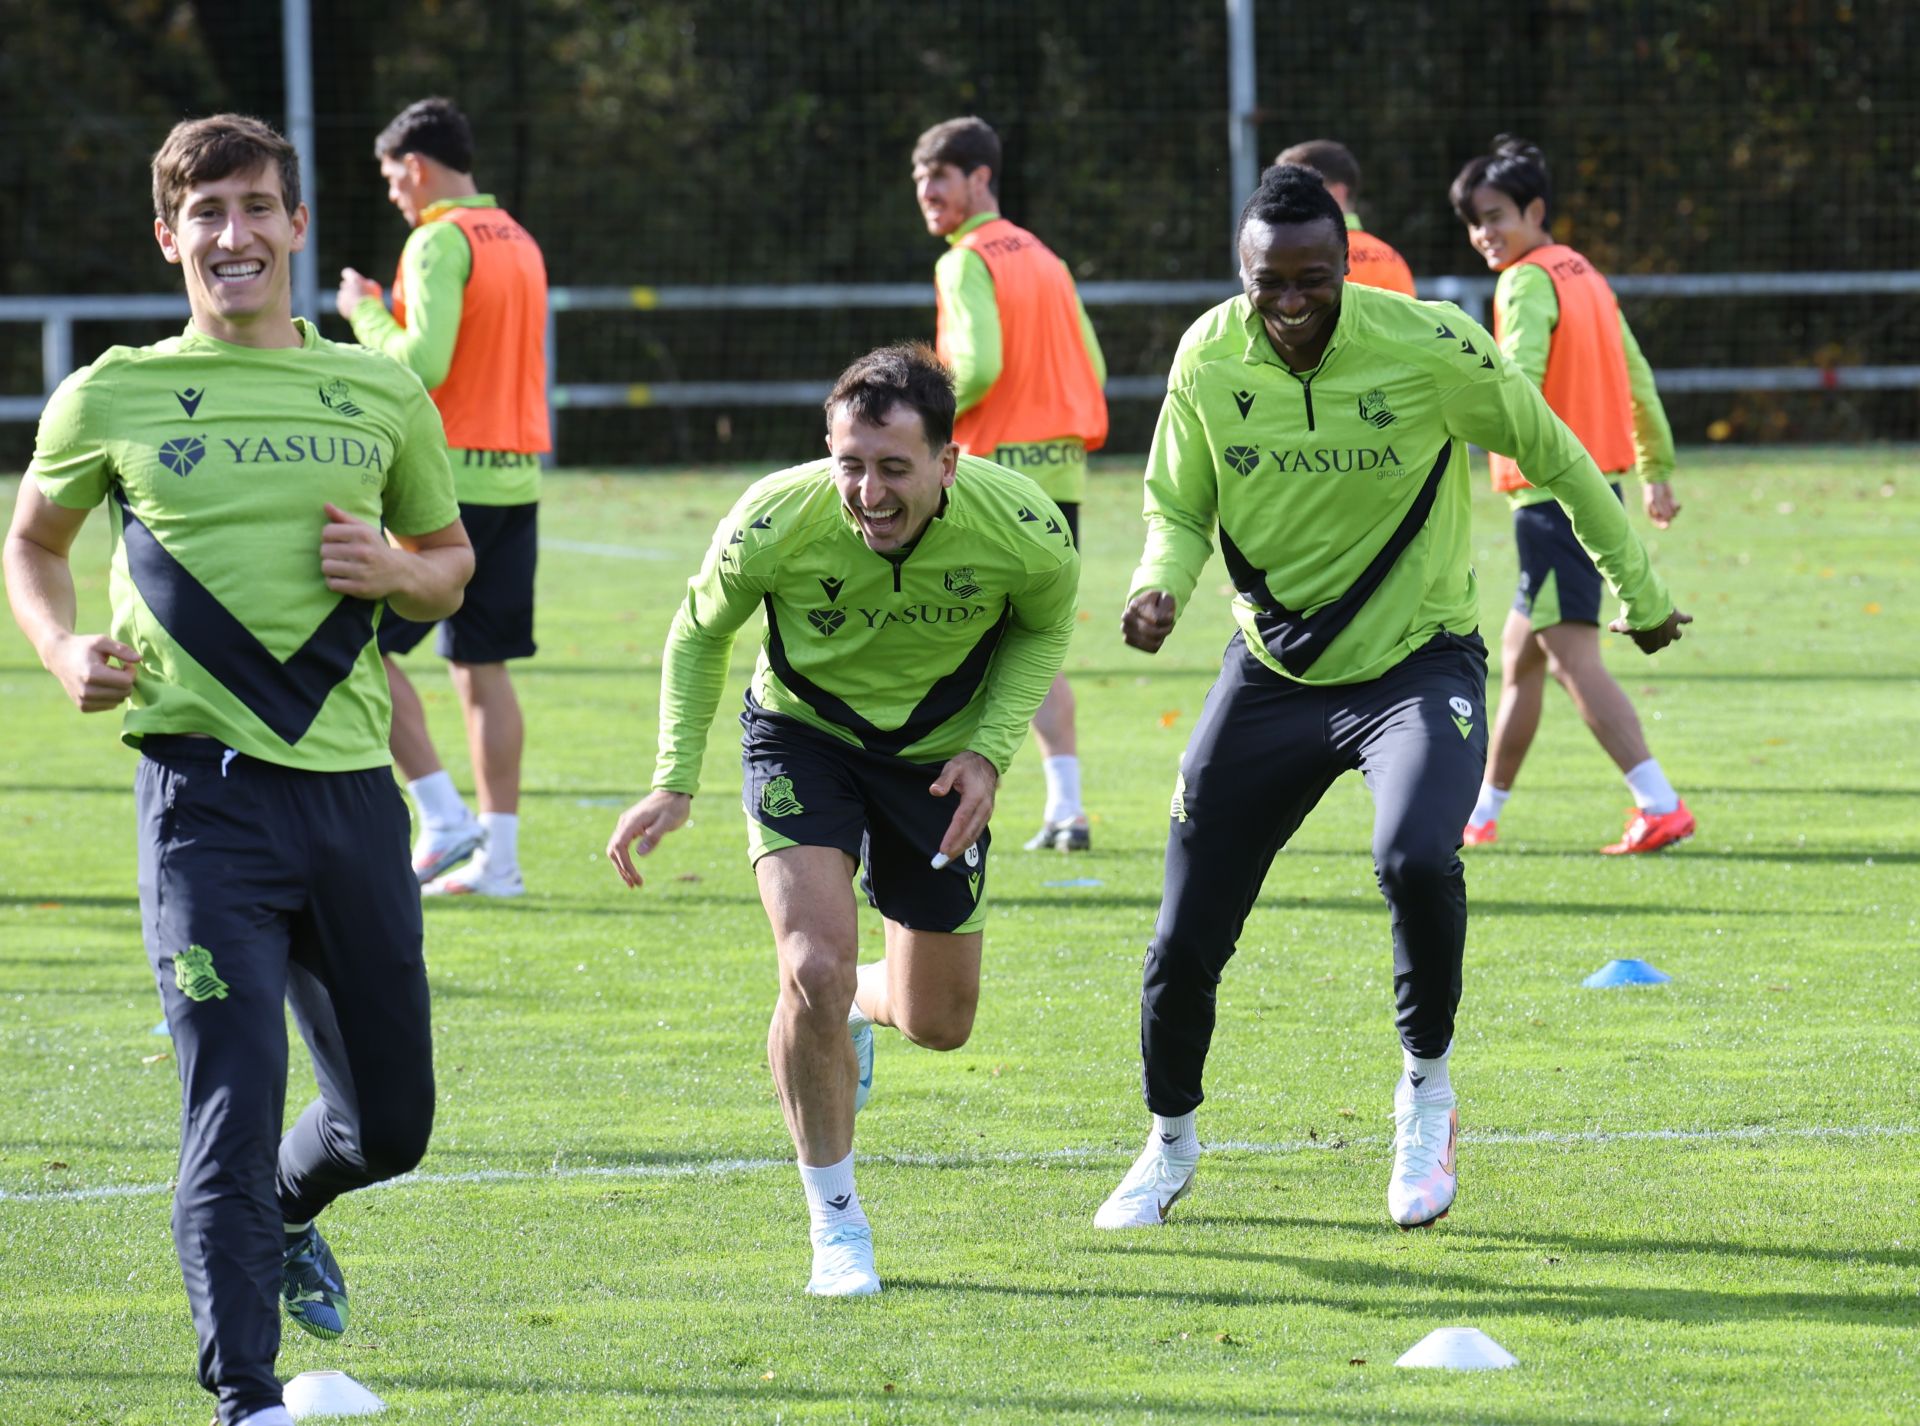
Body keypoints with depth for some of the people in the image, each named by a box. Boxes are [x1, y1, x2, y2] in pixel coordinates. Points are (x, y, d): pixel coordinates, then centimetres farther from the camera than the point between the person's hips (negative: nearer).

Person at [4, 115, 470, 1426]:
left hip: (351, 780, 4)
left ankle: (285, 1211, 48)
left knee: (391, 1122, 14)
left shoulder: (382, 396, 9)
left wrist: (396, 569, -2)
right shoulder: (115, 398, 3)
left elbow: (449, 568, 21)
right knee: (235, 1096, -15)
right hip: (206, 784, -4)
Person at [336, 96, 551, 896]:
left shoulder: (441, 240, -11)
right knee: (481, 666, 10)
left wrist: (365, 313, -4)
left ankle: (444, 821, -7)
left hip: (450, 476, -8)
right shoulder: (519, 242, 16)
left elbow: (423, 365, -20)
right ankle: (498, 855, 7)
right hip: (515, 477, 8)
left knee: (359, 644, -1)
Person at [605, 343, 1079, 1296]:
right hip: (802, 735, -2)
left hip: (937, 754, 2)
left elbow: (1044, 626, -2)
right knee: (814, 971, -22)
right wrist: (674, 785, -12)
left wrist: (992, 749, -14)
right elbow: (699, 633, -7)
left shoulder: (1022, 530, -27)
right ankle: (834, 1222, -2)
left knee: (937, 1023, 10)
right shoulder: (774, 522, -29)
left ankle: (861, 1005, 50)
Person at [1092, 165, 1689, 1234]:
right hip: (1273, 670, 3)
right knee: (1185, 941, 2)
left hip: (1418, 659, -3)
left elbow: (1556, 457, -2)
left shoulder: (1429, 346, -17)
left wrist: (1641, 594, 8)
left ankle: (1428, 1092, -7)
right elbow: (1179, 505, 6)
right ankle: (1172, 1141, 31)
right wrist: (1160, 586, -17)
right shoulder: (1208, 358, -8)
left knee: (1417, 858, -33)